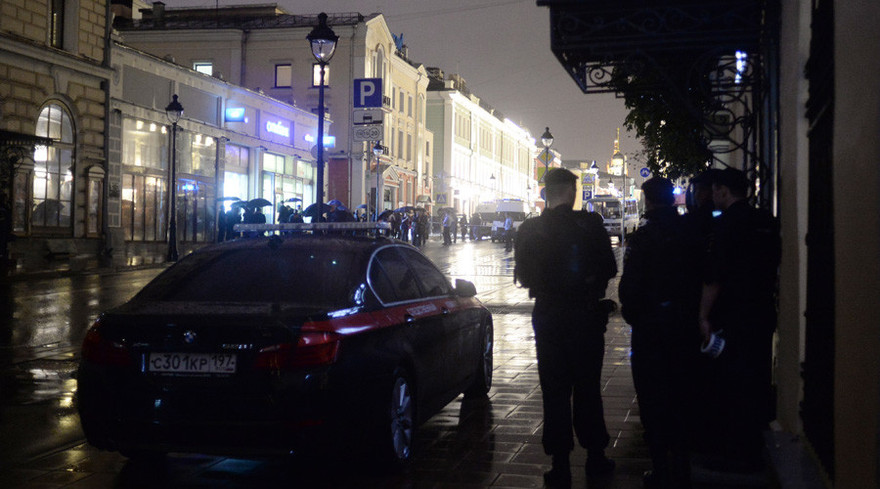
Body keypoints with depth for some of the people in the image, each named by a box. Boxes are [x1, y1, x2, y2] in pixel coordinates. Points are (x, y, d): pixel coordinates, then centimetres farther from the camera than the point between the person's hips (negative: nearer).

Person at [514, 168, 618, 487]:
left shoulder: (529, 230, -5)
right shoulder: (590, 224, -10)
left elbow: (523, 276, 2)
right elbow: (609, 268, -4)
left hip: (549, 319, 0)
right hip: (586, 316, 0)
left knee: (555, 392, 6)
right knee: (588, 388, 14)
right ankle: (595, 457, 23)